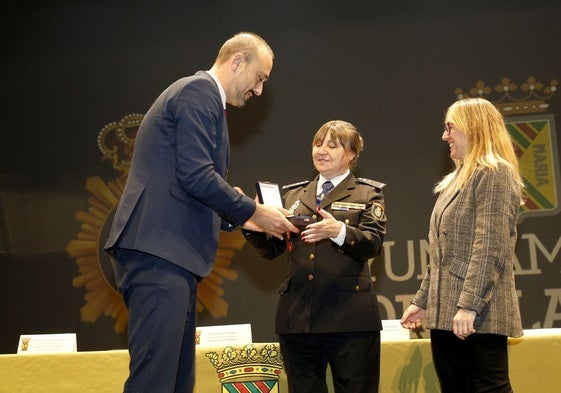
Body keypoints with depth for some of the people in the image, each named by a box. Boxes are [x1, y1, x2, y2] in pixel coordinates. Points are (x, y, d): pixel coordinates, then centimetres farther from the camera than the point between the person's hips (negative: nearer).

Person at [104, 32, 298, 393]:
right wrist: (254, 211, -6)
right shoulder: (199, 91, -6)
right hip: (160, 253, -11)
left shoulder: (200, 95, 26)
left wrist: (243, 218, 19)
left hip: (172, 255, 11)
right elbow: (196, 176, -17)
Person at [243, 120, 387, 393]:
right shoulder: (293, 195, 20)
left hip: (349, 317, -3)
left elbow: (373, 244, -7)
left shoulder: (368, 194, 9)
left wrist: (339, 231, -27)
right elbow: (271, 250, 14)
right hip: (297, 316, 3)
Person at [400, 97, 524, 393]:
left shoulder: (493, 173, -7)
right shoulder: (458, 179, 22)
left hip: (478, 314, -9)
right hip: (446, 314, 9)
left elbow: (490, 247, -17)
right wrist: (423, 301, 19)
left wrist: (469, 305, -22)